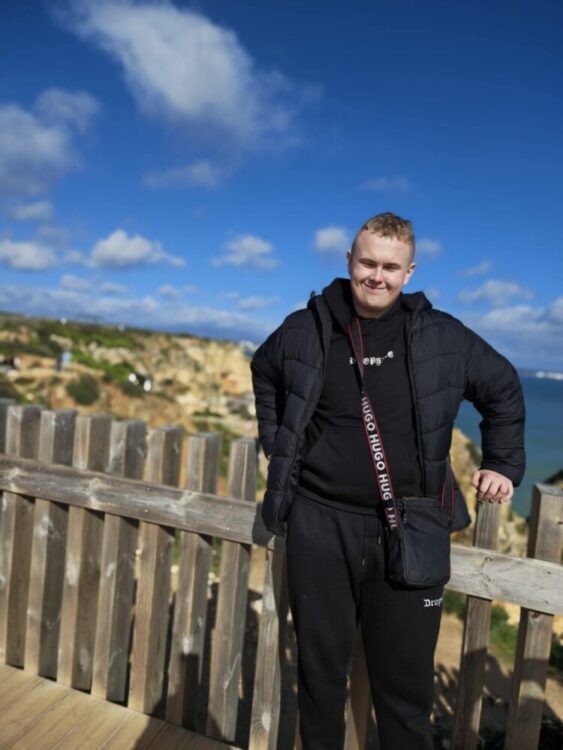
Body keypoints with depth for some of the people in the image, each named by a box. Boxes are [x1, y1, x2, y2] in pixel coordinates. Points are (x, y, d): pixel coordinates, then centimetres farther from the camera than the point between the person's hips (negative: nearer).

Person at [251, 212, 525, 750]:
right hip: (320, 524, 1)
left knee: (405, 684, 13)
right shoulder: (307, 330, -2)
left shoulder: (441, 337, -2)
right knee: (320, 671, 16)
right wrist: (273, 441, 12)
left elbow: (503, 389, 13)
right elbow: (263, 373, 19)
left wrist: (504, 464, 7)